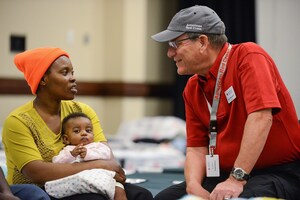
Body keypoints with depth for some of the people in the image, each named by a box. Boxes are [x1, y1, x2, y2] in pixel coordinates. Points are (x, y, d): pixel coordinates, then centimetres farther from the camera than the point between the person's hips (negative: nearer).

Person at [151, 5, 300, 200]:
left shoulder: (248, 56, -11)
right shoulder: (192, 89, 9)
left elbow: (261, 117, -23)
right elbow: (196, 148, 8)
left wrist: (236, 179, -27)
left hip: (280, 171, -6)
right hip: (225, 174, 7)